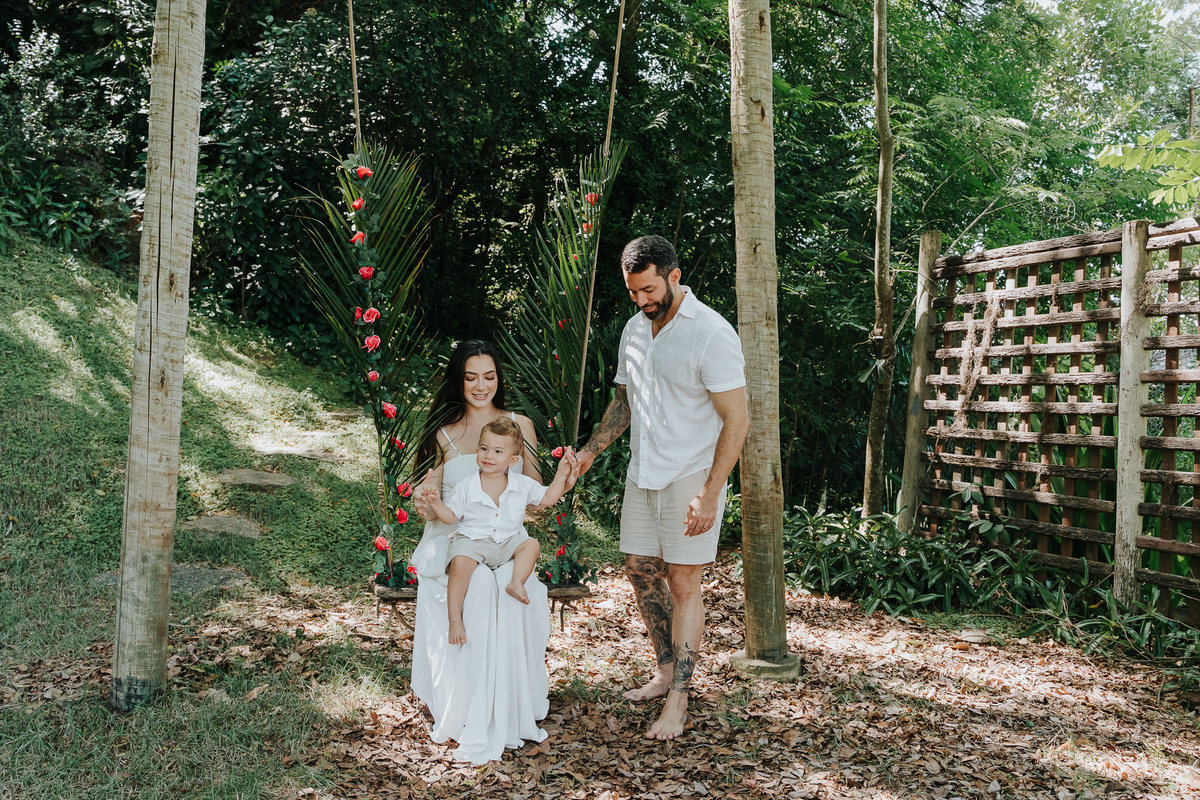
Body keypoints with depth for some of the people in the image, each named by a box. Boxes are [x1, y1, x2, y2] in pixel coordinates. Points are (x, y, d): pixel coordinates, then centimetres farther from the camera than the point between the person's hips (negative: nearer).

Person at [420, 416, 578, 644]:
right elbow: (450, 516, 2)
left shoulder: (522, 485, 3)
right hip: (471, 541, -3)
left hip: (508, 541, 3)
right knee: (459, 564, -30)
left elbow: (546, 499, 11)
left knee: (531, 545, -19)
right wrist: (435, 503, -15)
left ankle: (517, 583, -29)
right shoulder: (465, 488, -3)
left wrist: (561, 476, 2)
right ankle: (454, 619, -23)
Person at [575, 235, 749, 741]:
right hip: (642, 473, 8)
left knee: (683, 584, -4)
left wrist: (710, 495, -21)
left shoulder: (711, 334, -16)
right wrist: (591, 451, 7)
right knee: (640, 569, 12)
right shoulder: (634, 329, 8)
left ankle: (678, 700, 5)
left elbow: (736, 420, -17)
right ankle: (666, 672, 29)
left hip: (691, 478, -7)